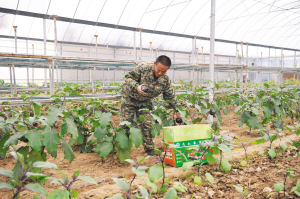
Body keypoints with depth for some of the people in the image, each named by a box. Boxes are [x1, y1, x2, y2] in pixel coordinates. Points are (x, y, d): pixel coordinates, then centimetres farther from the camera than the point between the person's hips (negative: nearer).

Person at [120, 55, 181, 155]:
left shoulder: (166, 81, -13)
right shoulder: (143, 68, -25)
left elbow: (171, 98, -2)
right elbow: (128, 77, -17)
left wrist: (177, 112, -4)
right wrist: (136, 87, -35)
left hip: (144, 102, 3)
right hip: (129, 98, -3)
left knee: (147, 125, 2)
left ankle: (150, 149, 18)